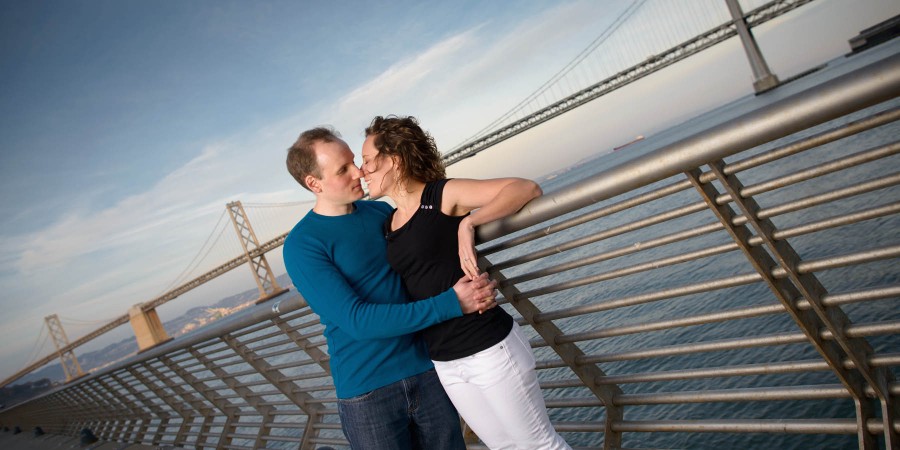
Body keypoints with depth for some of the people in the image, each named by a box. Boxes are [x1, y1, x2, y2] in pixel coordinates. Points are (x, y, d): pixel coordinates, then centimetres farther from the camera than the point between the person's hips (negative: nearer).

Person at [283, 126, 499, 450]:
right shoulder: (301, 246, -11)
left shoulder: (383, 212, 5)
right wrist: (452, 303, -25)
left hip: (427, 370, 5)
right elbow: (356, 320, -20)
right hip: (367, 393, -4)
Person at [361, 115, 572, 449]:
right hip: (444, 363, 6)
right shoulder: (388, 225, 8)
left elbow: (527, 189, -21)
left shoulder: (443, 194, -10)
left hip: (490, 347, -6)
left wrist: (468, 222, -31)